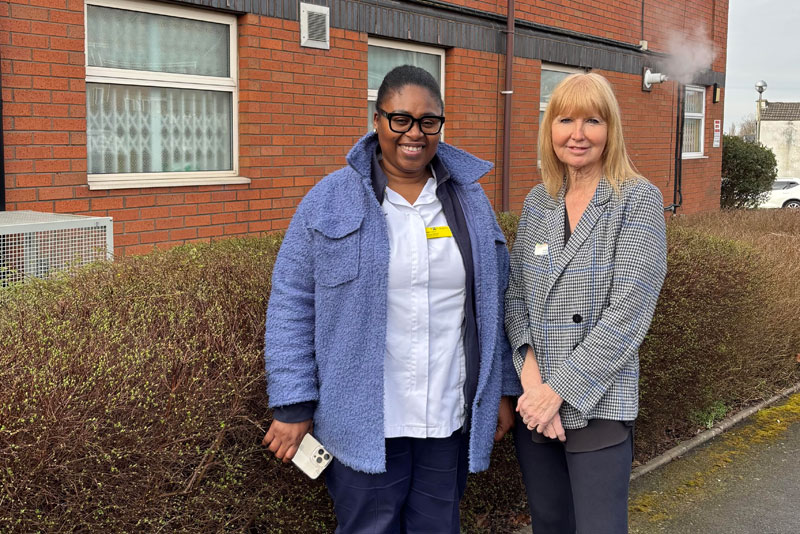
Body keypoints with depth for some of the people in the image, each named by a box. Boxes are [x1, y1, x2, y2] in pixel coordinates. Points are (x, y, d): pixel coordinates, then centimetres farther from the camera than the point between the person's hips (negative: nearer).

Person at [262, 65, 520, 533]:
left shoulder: (469, 199, 6)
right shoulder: (331, 200, -4)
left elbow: (494, 300, 11)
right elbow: (292, 305, -4)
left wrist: (504, 389, 9)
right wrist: (294, 406, -9)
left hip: (452, 419, 3)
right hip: (364, 424, -3)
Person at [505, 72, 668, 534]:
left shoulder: (639, 200, -7)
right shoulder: (537, 202, 7)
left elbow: (628, 311, -14)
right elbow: (516, 295, 5)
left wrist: (560, 389, -16)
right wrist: (531, 373, -11)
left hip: (598, 405, -4)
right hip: (534, 404, 5)